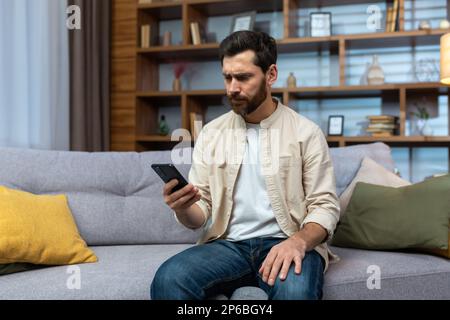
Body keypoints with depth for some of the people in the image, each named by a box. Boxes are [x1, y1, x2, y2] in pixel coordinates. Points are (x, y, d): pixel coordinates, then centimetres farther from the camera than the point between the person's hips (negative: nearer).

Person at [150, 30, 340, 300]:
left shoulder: (306, 132, 2)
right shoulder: (211, 134, 10)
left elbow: (325, 206, -2)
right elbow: (200, 213, 9)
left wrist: (298, 241, -24)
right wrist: (183, 209, -16)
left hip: (285, 242, -2)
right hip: (228, 243, 3)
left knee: (295, 290, -37)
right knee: (168, 279, -28)